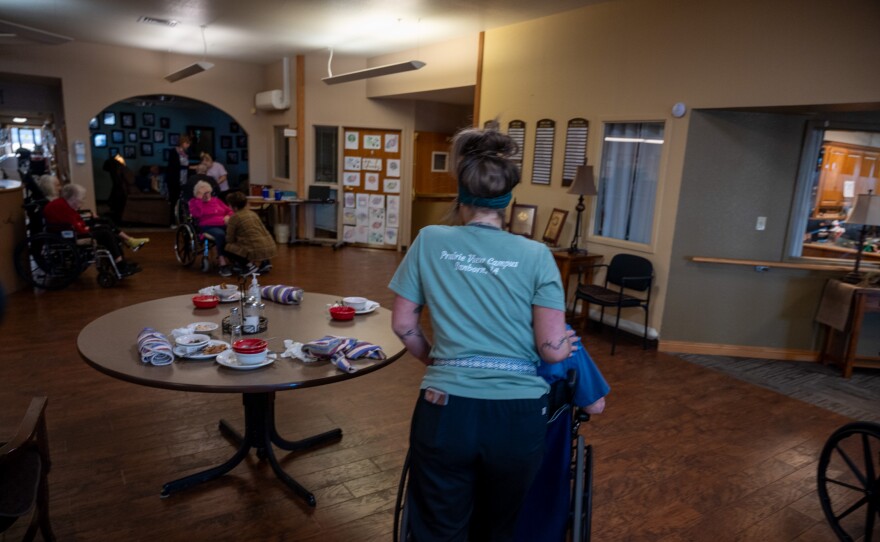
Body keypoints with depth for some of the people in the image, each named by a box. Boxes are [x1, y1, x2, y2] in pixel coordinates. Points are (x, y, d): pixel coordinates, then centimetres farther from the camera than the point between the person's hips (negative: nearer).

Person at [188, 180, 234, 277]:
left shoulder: (216, 200, 26)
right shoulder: (194, 202, 13)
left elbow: (229, 211, 24)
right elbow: (197, 214, -6)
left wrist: (228, 217, 1)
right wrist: (199, 199, -2)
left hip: (223, 224, 4)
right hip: (208, 227, -4)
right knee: (220, 234, -40)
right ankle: (223, 264, -42)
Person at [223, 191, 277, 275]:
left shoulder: (235, 217, -3)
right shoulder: (253, 213, 15)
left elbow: (230, 240, 2)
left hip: (257, 250, -7)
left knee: (227, 248, 10)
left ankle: (248, 265, -1)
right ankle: (264, 262, 16)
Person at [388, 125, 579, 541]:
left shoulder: (430, 241, -3)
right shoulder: (535, 255, -6)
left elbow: (402, 325, 4)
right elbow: (552, 350, -7)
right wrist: (568, 342, 15)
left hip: (447, 409, 0)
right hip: (517, 414, 1)